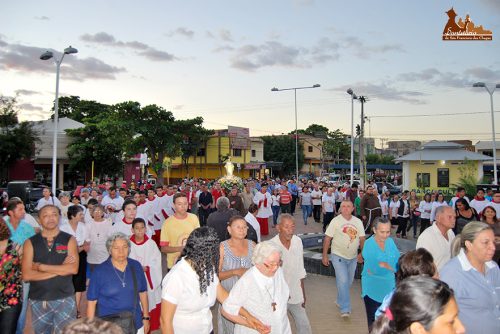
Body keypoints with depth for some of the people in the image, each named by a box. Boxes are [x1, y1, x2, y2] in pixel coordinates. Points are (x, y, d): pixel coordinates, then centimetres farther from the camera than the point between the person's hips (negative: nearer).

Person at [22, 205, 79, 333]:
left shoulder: (69, 240, -2)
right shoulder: (30, 243, 0)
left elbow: (73, 269, -14)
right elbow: (26, 275, -9)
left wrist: (41, 267, -14)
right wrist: (60, 269, -14)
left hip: (64, 299, -1)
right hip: (38, 300, 2)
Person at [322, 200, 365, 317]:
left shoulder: (358, 222, 1)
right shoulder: (335, 221, -10)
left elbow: (362, 239, 8)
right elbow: (327, 238, -9)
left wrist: (362, 253, 0)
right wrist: (324, 256, -10)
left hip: (353, 257, 5)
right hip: (338, 256, -5)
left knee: (348, 282, 15)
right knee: (343, 281, -14)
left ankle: (340, 301, 38)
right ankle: (345, 309, -6)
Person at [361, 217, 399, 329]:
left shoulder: (390, 241, 2)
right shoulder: (369, 244, -14)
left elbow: (398, 262, -4)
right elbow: (373, 267, -22)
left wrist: (382, 265, -19)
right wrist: (390, 266, -13)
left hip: (389, 286, 4)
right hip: (372, 289, -4)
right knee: (374, 320, 5)